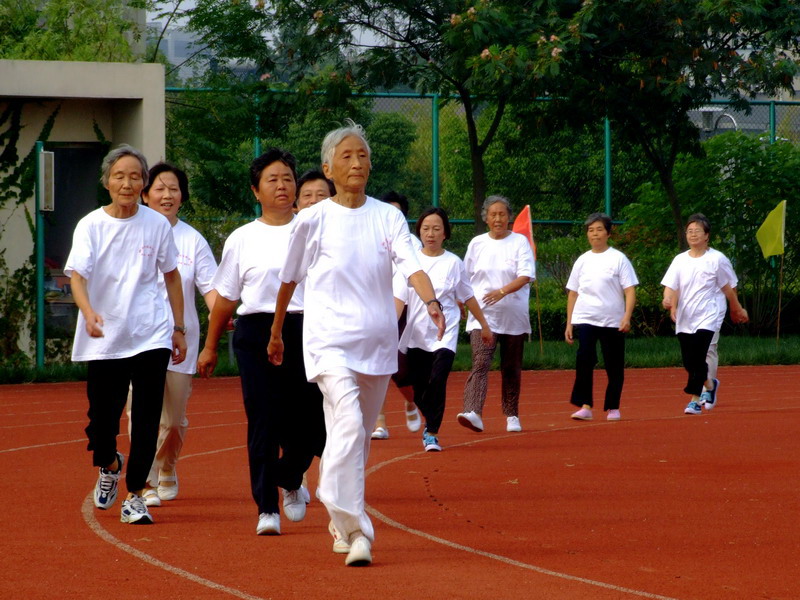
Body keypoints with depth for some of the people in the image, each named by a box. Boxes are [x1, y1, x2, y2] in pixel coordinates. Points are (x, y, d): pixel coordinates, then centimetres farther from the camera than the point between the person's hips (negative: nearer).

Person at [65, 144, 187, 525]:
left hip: (151, 336, 0)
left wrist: (179, 328, 13)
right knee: (101, 418, 4)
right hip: (104, 339, 0)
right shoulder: (91, 226, -2)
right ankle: (109, 465, 37)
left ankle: (134, 496, 2)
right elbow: (77, 274, -13)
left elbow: (171, 276, 14)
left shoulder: (157, 225, 3)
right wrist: (88, 312, -32)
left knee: (146, 420, -7)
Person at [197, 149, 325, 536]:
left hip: (305, 333, 0)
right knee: (263, 424, -5)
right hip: (256, 333, 0)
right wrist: (210, 346, 15)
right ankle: (266, 508, 0)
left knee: (310, 423, -1)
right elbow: (225, 297, 13)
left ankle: (291, 481, 29)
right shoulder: (242, 239, 9)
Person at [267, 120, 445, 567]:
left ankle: (342, 525, 26)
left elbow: (412, 265, -8)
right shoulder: (314, 220, 0)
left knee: (361, 435, 10)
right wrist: (276, 334, 19)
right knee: (348, 425, -21)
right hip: (331, 339, -3)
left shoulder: (387, 217, 5)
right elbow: (289, 280, 12)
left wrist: (431, 302, -27)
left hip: (378, 340, 3)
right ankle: (354, 530, -23)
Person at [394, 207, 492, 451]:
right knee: (419, 389, 6)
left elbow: (468, 298, 12)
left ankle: (432, 434, -13)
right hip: (416, 335, 1)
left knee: (437, 381, -19)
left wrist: (484, 326, 17)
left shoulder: (453, 263, 2)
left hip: (445, 334, -1)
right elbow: (399, 298, -4)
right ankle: (430, 424, 33)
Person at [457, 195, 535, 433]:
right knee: (480, 363, -17)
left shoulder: (520, 242, 1)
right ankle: (473, 413, -32)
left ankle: (512, 415, 24)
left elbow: (526, 276, -12)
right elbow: (465, 278, 17)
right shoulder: (477, 244, 8)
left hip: (513, 316, 0)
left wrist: (502, 291, -26)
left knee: (512, 369, 8)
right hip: (483, 316, 0)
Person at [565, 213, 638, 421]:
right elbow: (572, 293, 16)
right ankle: (585, 406, -17)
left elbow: (630, 291, -3)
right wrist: (569, 323, 12)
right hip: (585, 319, 2)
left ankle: (612, 408, 14)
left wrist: (627, 317, -16)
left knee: (614, 366, 2)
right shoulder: (582, 261, 12)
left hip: (613, 322, -2)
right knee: (584, 358, -18)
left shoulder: (618, 259, 1)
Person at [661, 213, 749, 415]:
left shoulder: (717, 259, -1)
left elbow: (728, 287, 7)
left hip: (708, 317, -4)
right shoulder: (680, 260, 8)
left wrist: (737, 309, 16)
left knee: (697, 358, -17)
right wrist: (668, 300, -20)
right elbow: (670, 286, 1)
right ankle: (709, 385, 35)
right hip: (685, 319, 4)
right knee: (689, 362, 7)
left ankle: (695, 400, -13)